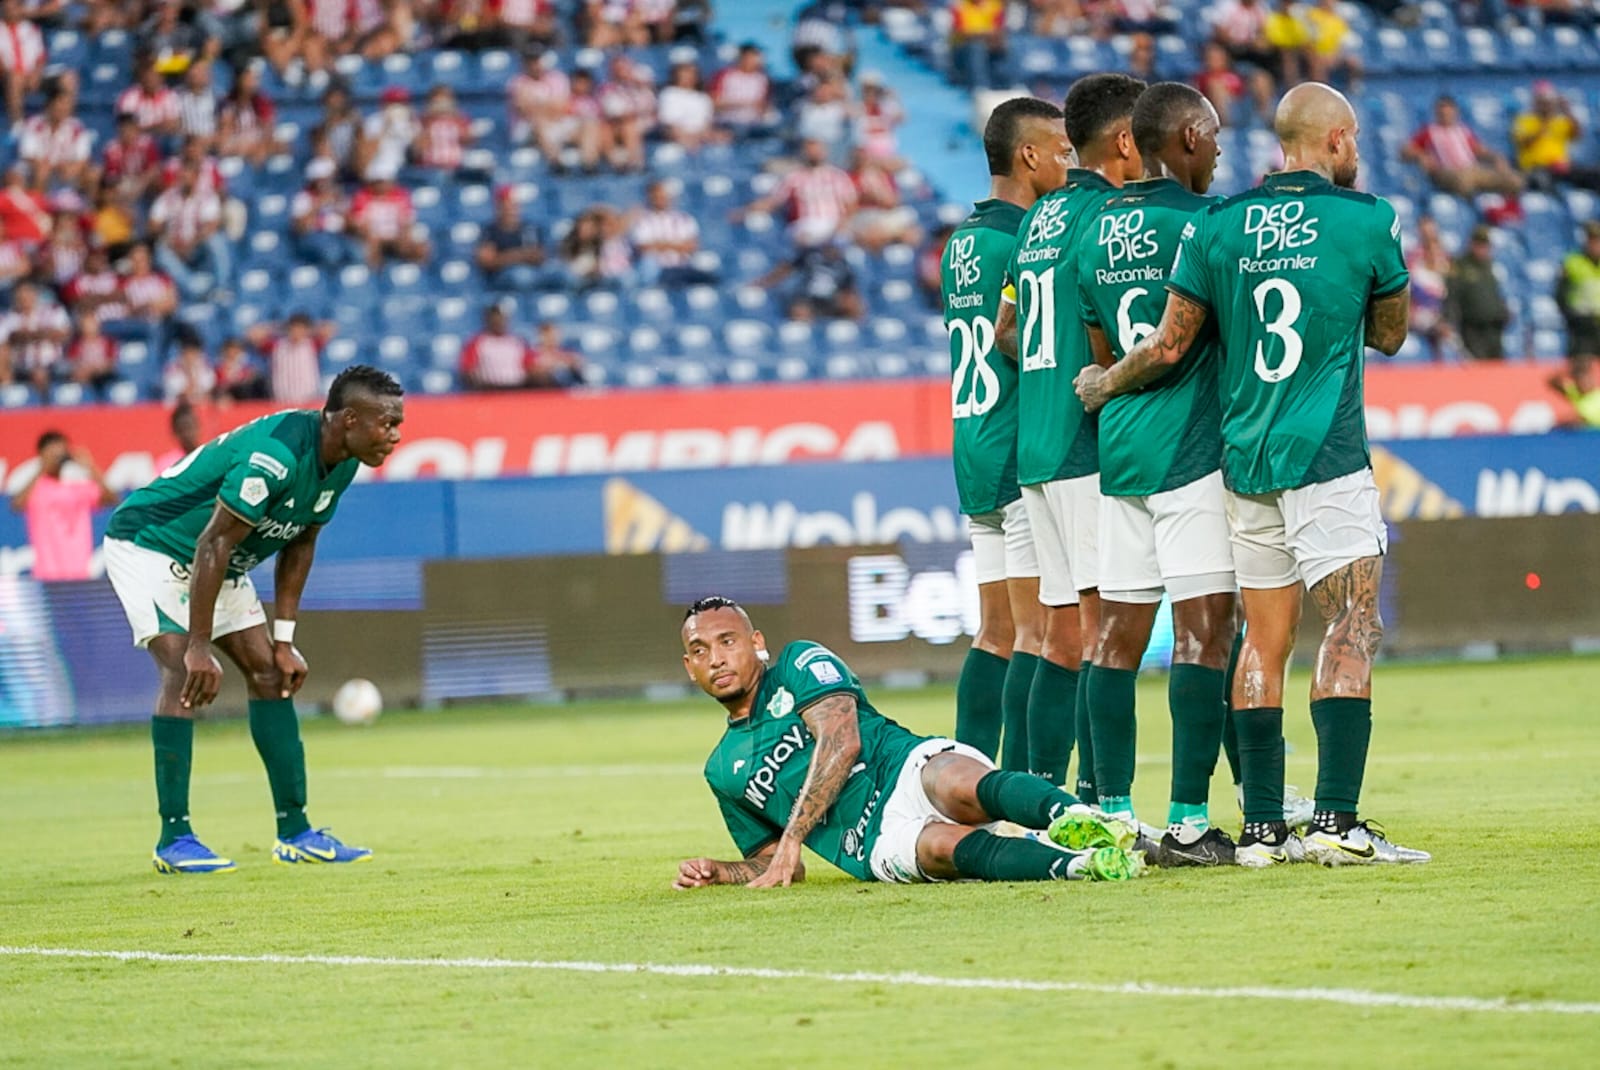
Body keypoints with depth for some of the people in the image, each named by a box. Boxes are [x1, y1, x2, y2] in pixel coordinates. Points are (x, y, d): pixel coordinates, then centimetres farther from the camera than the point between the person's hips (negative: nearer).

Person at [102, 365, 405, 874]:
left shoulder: (340, 461, -6)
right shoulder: (275, 455, -35)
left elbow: (299, 545, 6)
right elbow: (213, 545, -33)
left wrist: (284, 641, 3)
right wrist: (199, 647, -31)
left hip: (219, 565, 9)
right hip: (149, 545, -9)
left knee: (269, 671, 2)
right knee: (184, 670, -22)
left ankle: (295, 831, 6)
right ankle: (173, 839, -18)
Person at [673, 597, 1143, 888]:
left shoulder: (800, 663, 13)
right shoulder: (723, 770, 28)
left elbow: (841, 742, -4)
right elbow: (776, 867, 33)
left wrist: (792, 838, -10)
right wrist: (717, 872, 10)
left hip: (907, 767, -2)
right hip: (875, 840, 2)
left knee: (958, 785, -40)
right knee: (942, 846, -35)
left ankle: (1076, 819, -67)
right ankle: (1079, 864, -60)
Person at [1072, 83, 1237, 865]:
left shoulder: (1094, 231, 12)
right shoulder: (1203, 220, -10)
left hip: (1116, 449, 8)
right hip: (1191, 449, -7)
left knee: (1118, 633, 9)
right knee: (1203, 632, -7)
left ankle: (1114, 815, 11)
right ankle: (1188, 823, -10)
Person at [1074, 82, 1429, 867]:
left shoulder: (1217, 226, 6)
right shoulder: (1367, 220, -3)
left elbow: (1171, 344, 7)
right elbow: (1390, 334, 9)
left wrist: (1103, 384, 24)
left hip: (1245, 459, 5)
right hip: (1326, 459, -5)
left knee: (1264, 640, 9)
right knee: (1350, 630, -7)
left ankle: (1262, 826, 8)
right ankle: (1336, 821, -18)